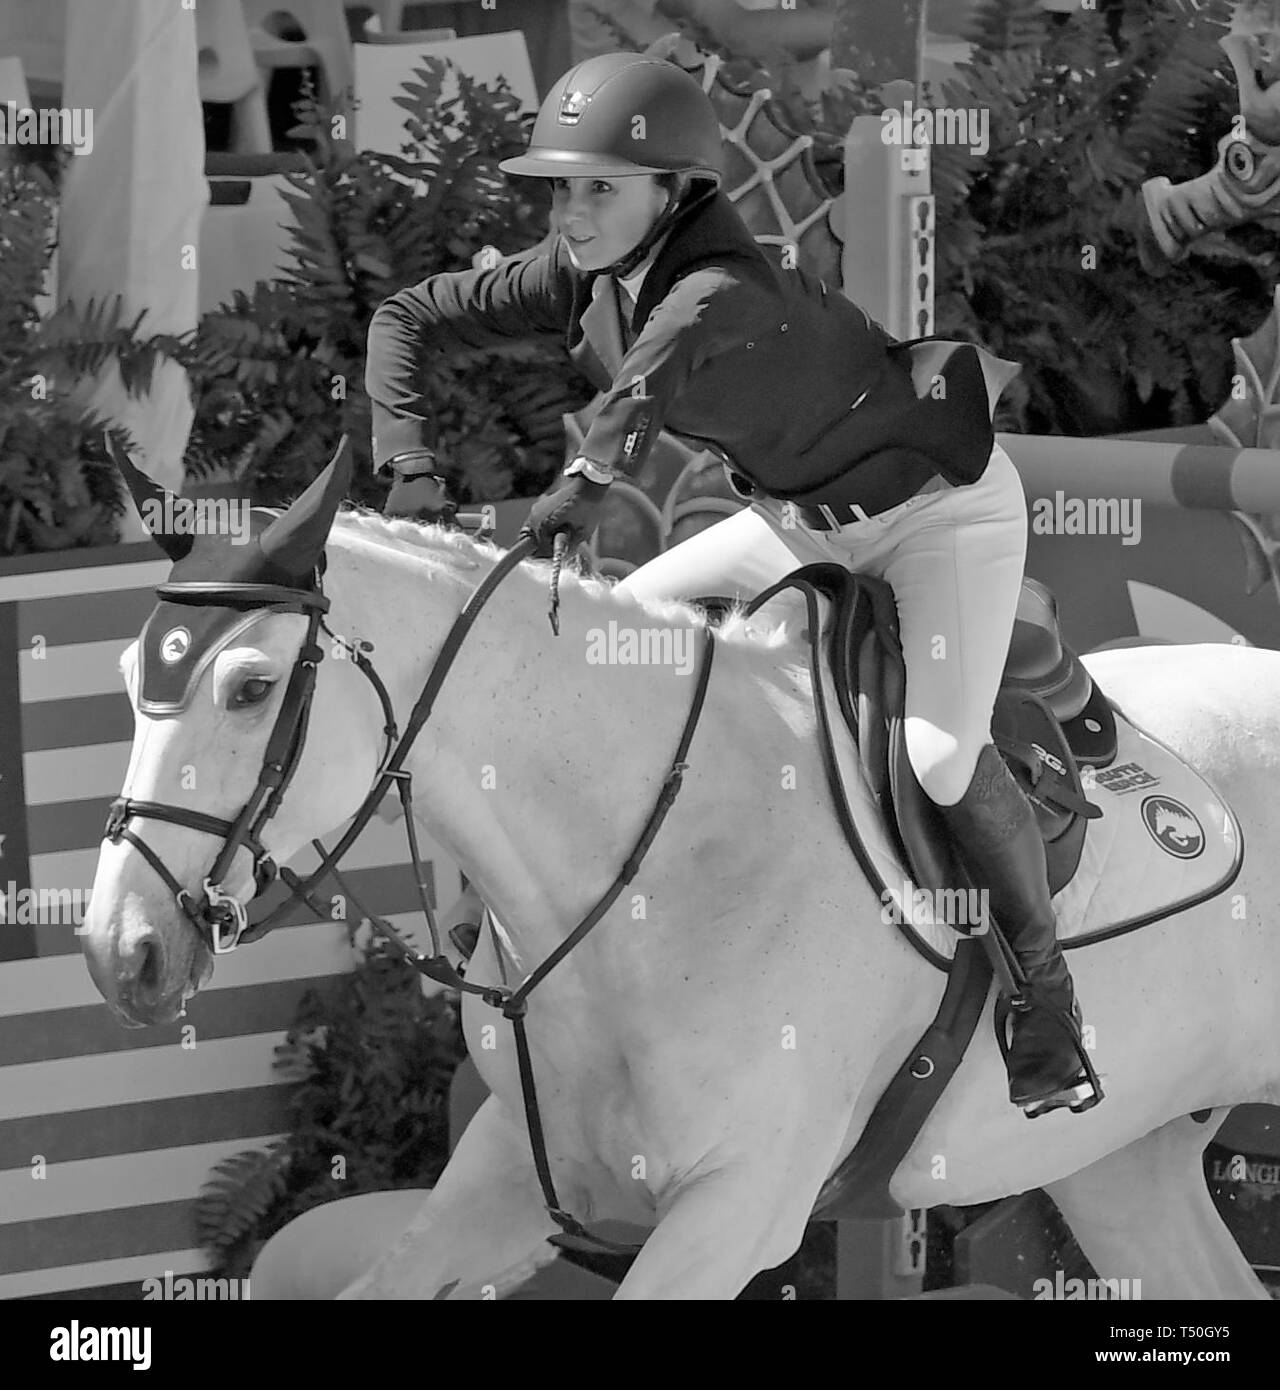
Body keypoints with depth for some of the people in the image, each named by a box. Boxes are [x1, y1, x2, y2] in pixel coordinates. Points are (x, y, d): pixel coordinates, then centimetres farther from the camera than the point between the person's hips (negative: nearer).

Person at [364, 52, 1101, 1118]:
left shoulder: (731, 285, -37)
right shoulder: (582, 276, -12)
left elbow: (678, 333, -61)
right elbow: (410, 319, -4)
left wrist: (592, 479, -73)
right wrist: (408, 462, -19)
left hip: (943, 504, -8)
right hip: (805, 516, 8)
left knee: (942, 755, -24)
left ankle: (1045, 983, -1)